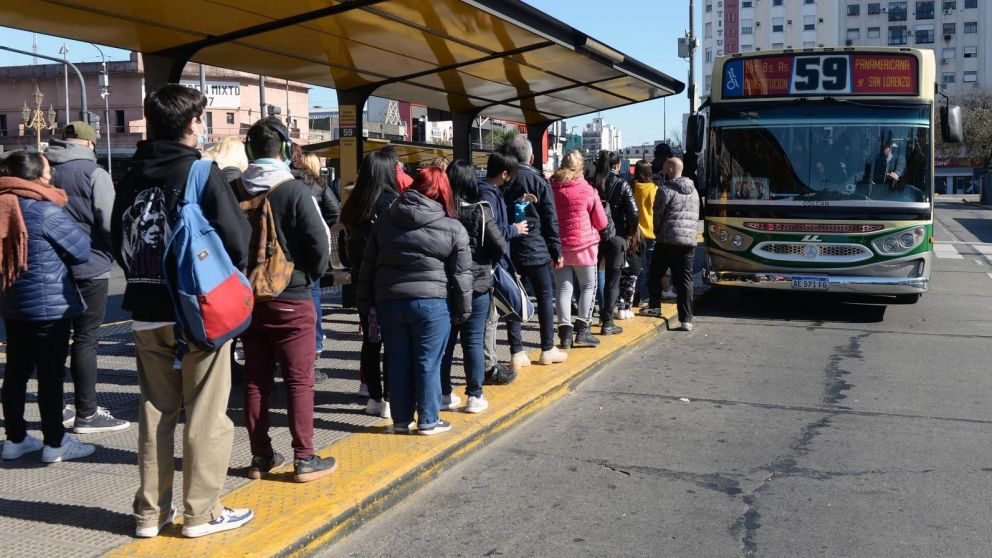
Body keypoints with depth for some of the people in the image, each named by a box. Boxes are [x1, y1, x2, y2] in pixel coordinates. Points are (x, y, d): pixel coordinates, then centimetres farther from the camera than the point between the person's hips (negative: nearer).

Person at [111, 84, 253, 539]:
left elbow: (118, 241, 11)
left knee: (155, 412, 14)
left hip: (146, 313, 6)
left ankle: (150, 511, 22)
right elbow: (237, 240, -15)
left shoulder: (131, 177, 7)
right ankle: (200, 512, 11)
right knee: (205, 415, 4)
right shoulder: (201, 171, -11)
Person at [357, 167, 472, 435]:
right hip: (431, 302, -3)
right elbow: (461, 274, -1)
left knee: (398, 362, 11)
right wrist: (463, 310, 7)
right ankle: (428, 421, 13)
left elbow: (368, 264, 11)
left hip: (389, 300, 3)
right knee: (428, 363, 6)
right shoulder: (453, 228, -1)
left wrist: (366, 302, 16)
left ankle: (401, 419, 19)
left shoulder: (385, 221, 10)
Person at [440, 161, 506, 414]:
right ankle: (474, 395, 9)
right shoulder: (480, 211, -11)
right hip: (476, 284, -2)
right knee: (473, 340, 5)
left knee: (444, 339, 12)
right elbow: (499, 246, -10)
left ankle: (443, 393, 20)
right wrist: (486, 264, 8)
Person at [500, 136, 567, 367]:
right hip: (536, 249, -3)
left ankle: (517, 352, 7)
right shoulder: (539, 181, -6)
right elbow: (550, 220, -5)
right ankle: (548, 350, 12)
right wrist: (556, 251, 1)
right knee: (545, 296, 8)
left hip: (509, 250, 3)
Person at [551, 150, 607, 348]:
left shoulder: (551, 189, -1)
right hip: (583, 245, -3)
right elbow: (601, 222, 0)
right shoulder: (587, 190, -8)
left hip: (558, 246, 3)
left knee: (564, 288, 7)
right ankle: (582, 330, 4)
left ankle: (565, 332, 2)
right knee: (588, 286, 10)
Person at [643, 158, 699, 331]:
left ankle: (655, 307, 20)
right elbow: (696, 216, 16)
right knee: (685, 280, 4)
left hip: (668, 240, -5)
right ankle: (686, 319, 0)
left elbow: (658, 215, -4)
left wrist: (657, 232, 13)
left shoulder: (665, 190, -7)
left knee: (654, 274, 14)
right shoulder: (693, 191, 14)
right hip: (690, 241, 6)